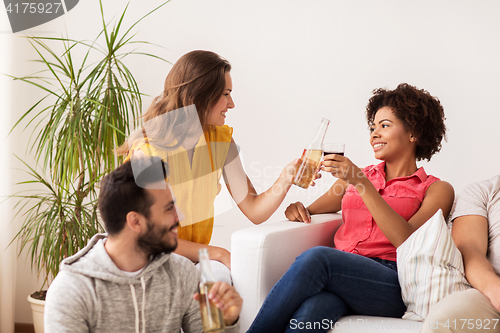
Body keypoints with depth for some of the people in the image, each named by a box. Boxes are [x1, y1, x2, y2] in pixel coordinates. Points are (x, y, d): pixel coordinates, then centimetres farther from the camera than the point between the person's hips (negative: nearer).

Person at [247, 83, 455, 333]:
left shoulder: (436, 190, 14)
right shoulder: (358, 176, 30)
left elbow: (407, 242, -5)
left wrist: (362, 183, -11)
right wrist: (298, 209, 5)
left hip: (390, 282, -3)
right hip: (342, 274, 3)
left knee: (316, 257, -35)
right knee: (309, 312, -36)